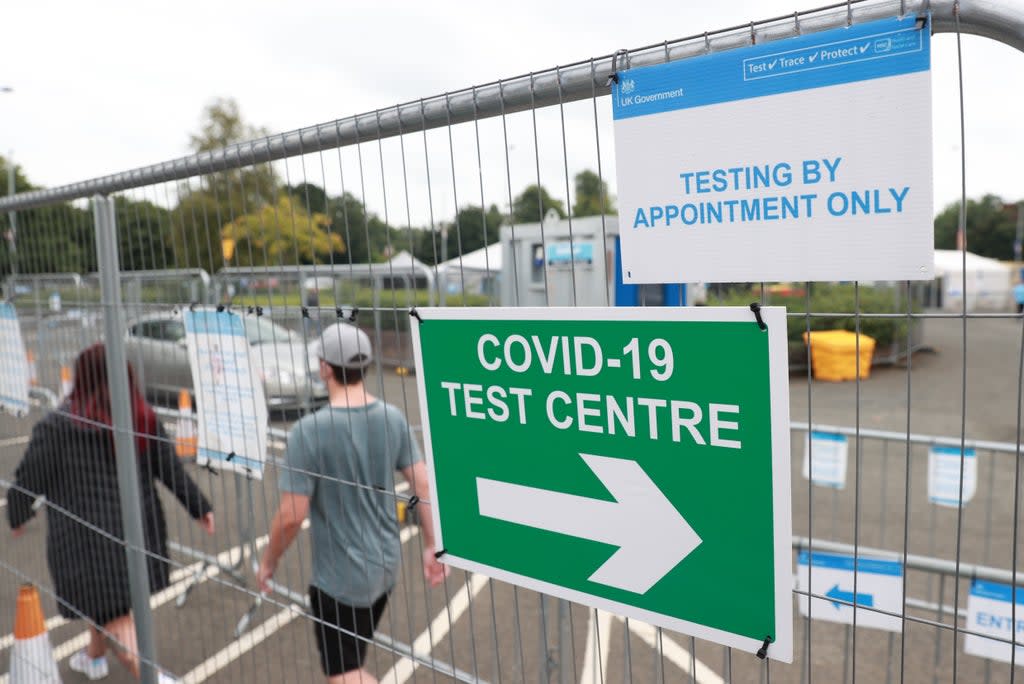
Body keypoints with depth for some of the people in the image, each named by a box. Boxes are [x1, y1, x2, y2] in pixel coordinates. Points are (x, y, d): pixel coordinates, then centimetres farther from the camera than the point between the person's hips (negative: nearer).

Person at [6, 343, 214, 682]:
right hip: (139, 532, 5)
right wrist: (200, 507, 12)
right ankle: (93, 657, 51)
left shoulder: (56, 426, -15)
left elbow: (29, 481, -6)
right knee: (105, 599, 30)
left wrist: (16, 517, 14)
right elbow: (172, 470, 1)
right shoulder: (144, 420, -4)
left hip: (85, 538, -5)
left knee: (118, 620, 4)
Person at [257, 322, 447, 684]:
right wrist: (431, 546, 6)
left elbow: (291, 515, -19)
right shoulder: (393, 418, -6)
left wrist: (269, 562, -1)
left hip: (340, 575, -6)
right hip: (386, 563, 6)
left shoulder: (309, 430, -22)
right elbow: (423, 485, -4)